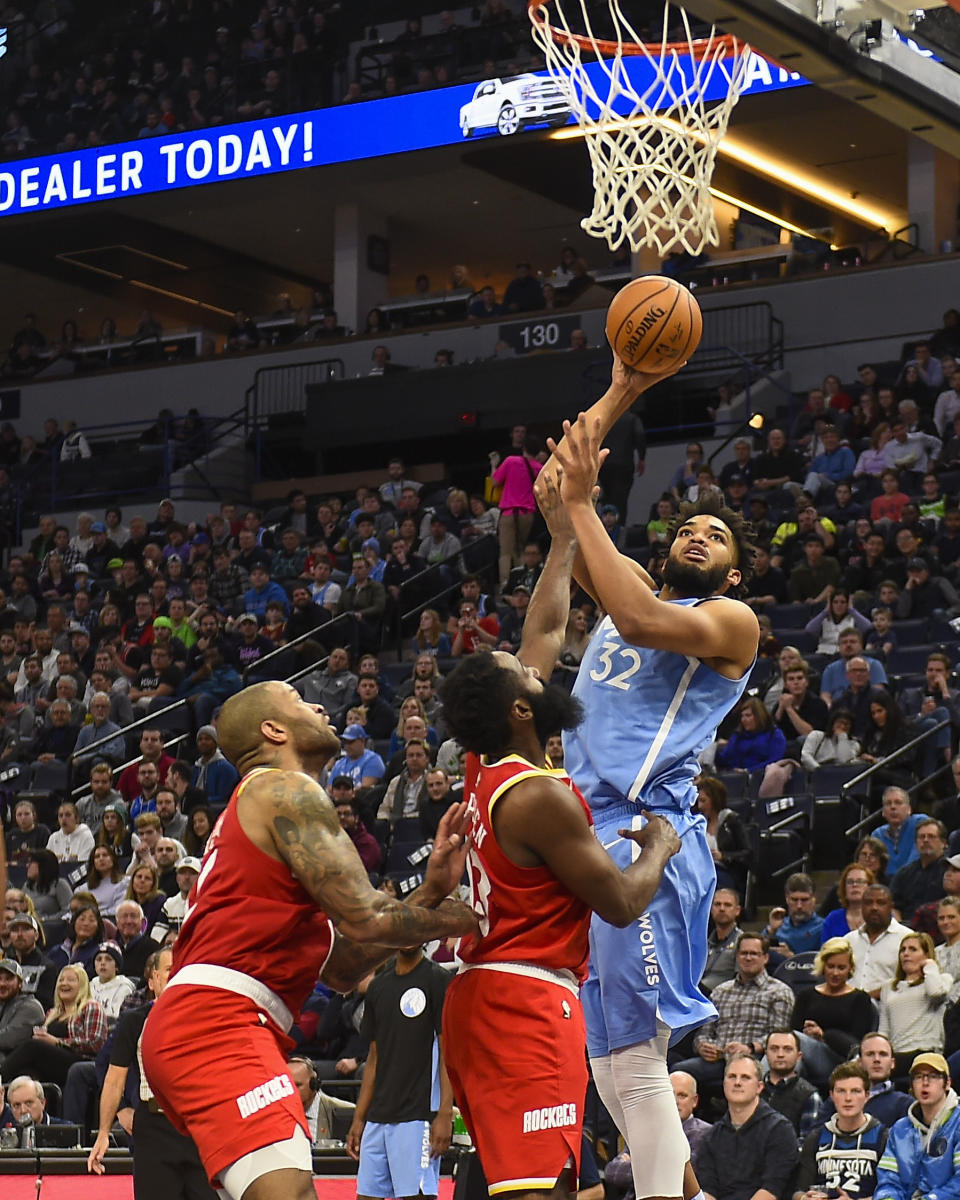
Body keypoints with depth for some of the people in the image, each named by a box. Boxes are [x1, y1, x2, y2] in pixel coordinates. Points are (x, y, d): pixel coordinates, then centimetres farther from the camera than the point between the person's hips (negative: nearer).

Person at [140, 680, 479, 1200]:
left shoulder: (254, 803, 29)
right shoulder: (288, 791, -1)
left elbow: (342, 969, 23)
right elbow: (366, 919, -12)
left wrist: (431, 889, 15)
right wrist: (458, 919, 4)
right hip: (217, 1020, -11)